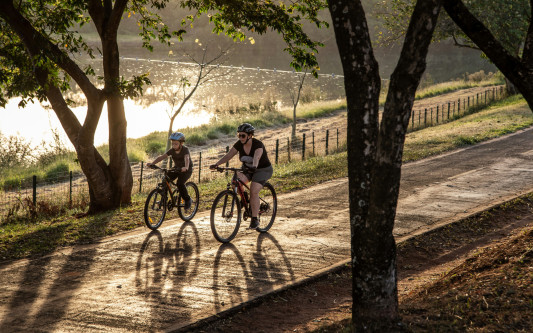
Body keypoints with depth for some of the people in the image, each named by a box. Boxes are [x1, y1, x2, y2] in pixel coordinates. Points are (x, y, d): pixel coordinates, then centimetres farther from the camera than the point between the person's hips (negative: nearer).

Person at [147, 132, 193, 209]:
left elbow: (186, 158, -44)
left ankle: (187, 200, -8)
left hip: (186, 170, -5)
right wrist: (152, 163, -34)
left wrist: (186, 167, -65)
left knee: (180, 183, -29)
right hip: (177, 168, 6)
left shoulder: (185, 150, -24)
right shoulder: (172, 150, -10)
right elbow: (162, 157, -19)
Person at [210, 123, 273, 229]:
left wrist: (254, 166, -65)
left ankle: (255, 220, -19)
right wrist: (216, 164, -30)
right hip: (248, 170, 6)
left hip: (263, 170, -6)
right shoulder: (239, 144, -9)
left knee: (253, 191, -26)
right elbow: (228, 155, -15)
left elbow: (257, 157, -44)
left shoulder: (258, 144, -25)